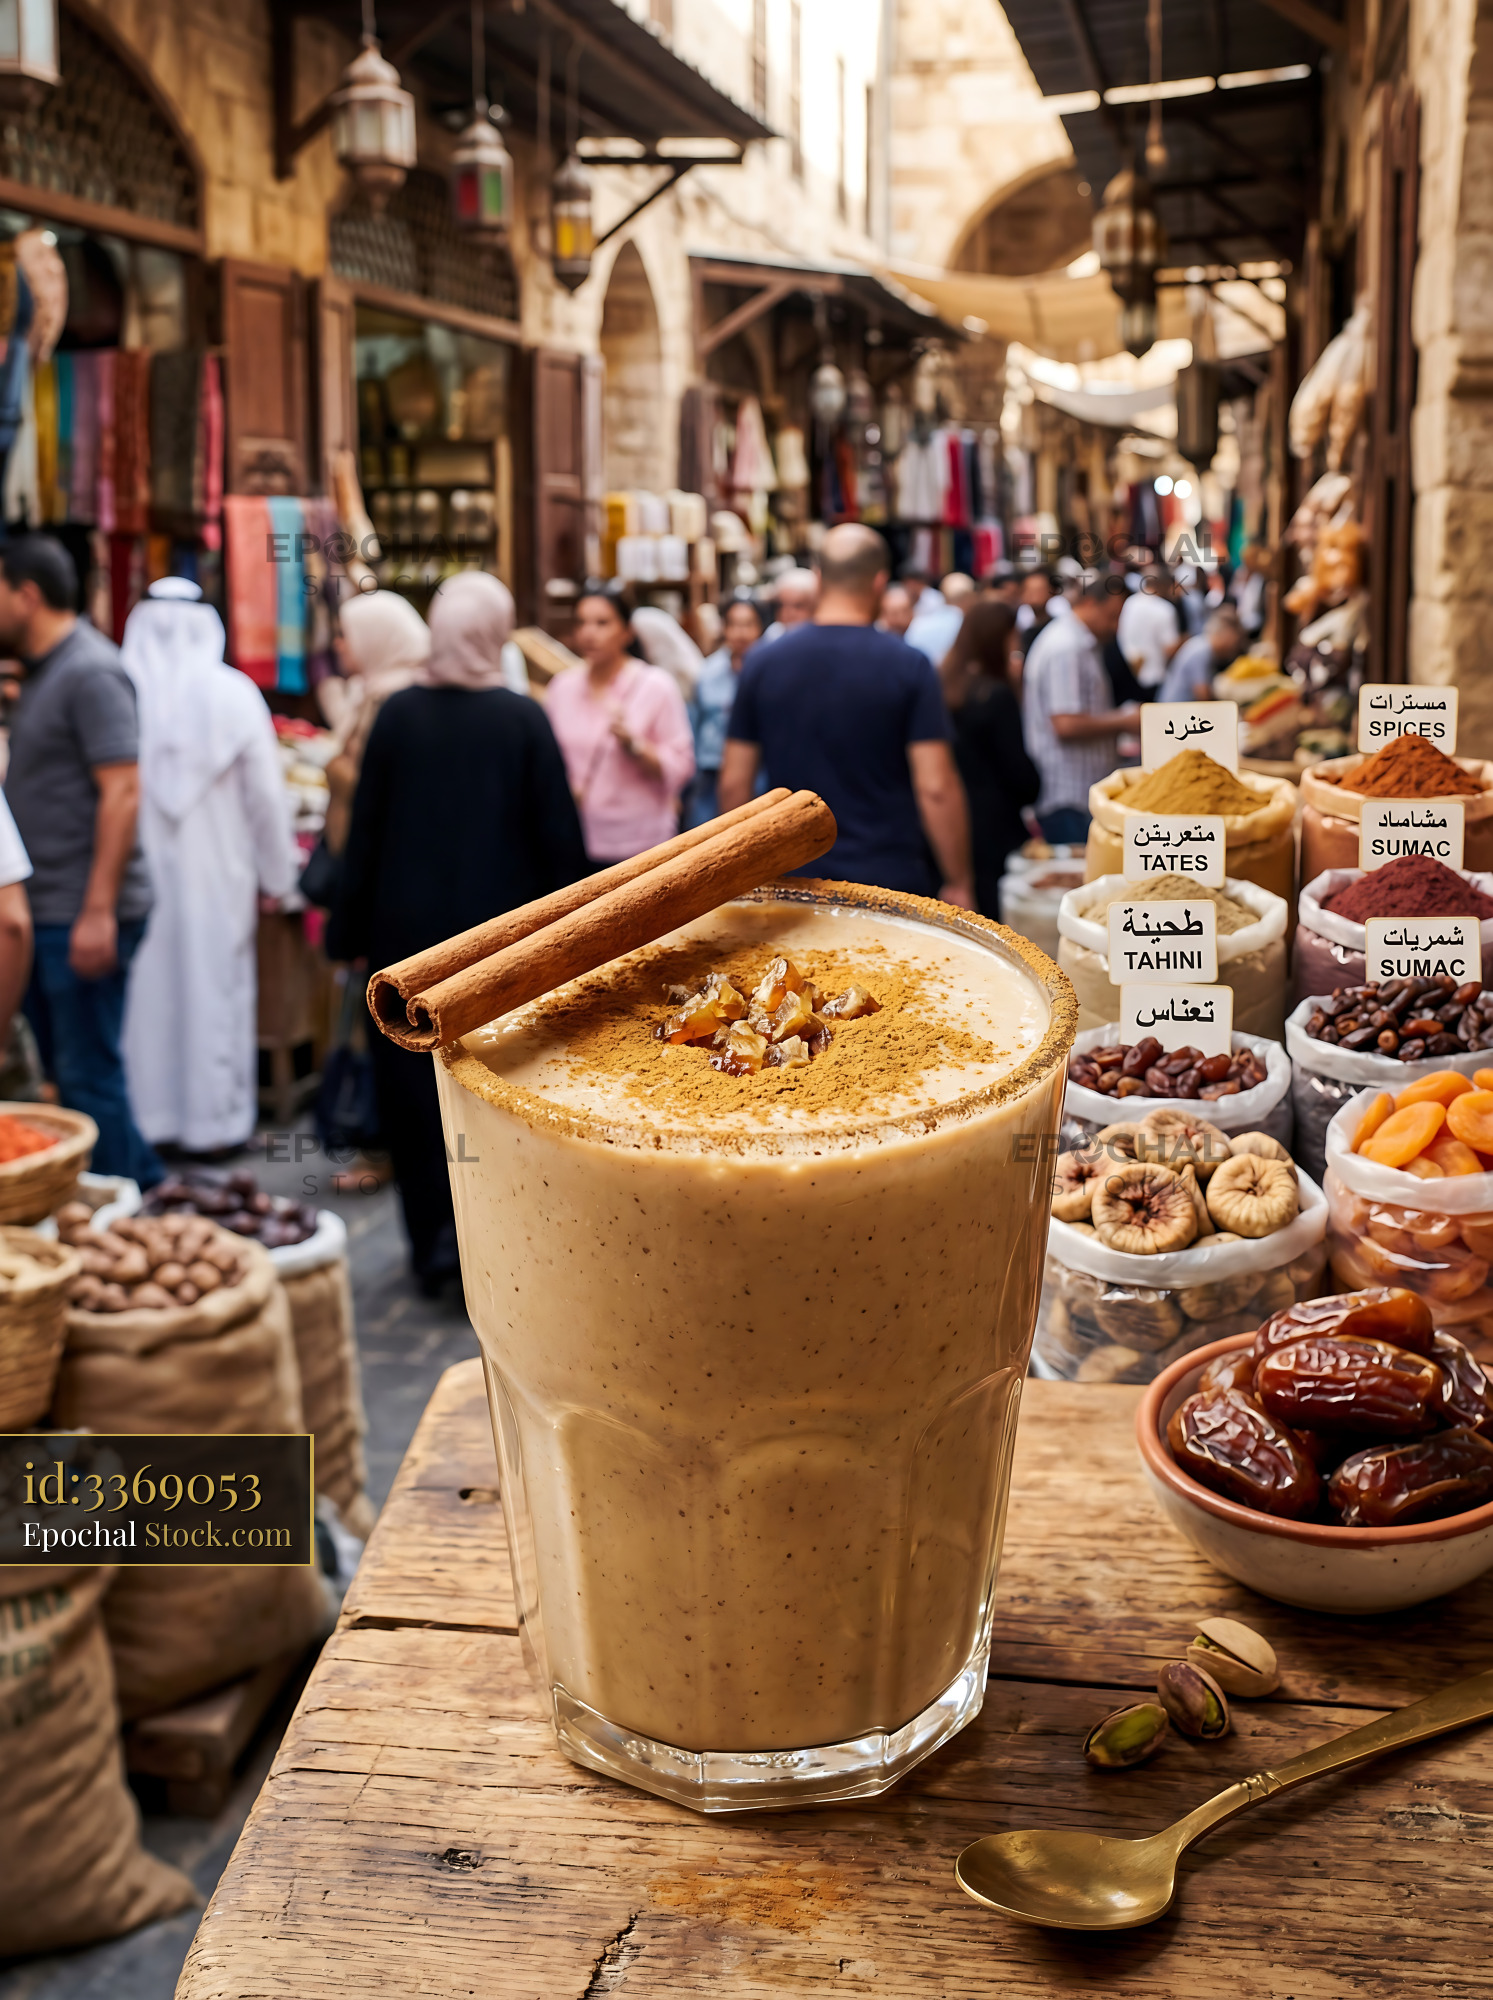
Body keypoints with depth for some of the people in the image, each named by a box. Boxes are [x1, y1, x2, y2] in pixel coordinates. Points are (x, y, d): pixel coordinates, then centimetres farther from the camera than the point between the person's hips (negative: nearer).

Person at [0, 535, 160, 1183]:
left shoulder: (91, 673, -13)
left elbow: (122, 793, -20)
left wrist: (98, 911, -23)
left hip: (83, 915, -9)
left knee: (87, 1075, -3)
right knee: (67, 1066, 15)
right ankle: (144, 1179, 26)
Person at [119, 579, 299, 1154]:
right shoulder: (234, 695, -6)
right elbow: (267, 797, -1)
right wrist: (276, 875, 10)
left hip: (136, 872, 1)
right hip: (215, 876, 0)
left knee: (144, 993, 10)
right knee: (212, 989, 8)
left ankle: (145, 1115, 17)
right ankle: (212, 1120, 14)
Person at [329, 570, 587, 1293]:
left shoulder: (398, 715, -5)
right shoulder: (523, 719, -8)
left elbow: (365, 831, -1)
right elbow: (559, 836, -5)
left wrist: (351, 929, 8)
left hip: (408, 932, 1)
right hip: (501, 929, -1)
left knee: (413, 1086, 11)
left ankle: (434, 1239, 14)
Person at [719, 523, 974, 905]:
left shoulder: (762, 663, 1)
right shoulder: (908, 666, -7)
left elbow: (734, 783, 4)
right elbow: (935, 788, -11)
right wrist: (959, 883, -2)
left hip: (794, 883, 2)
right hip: (892, 883, -2)